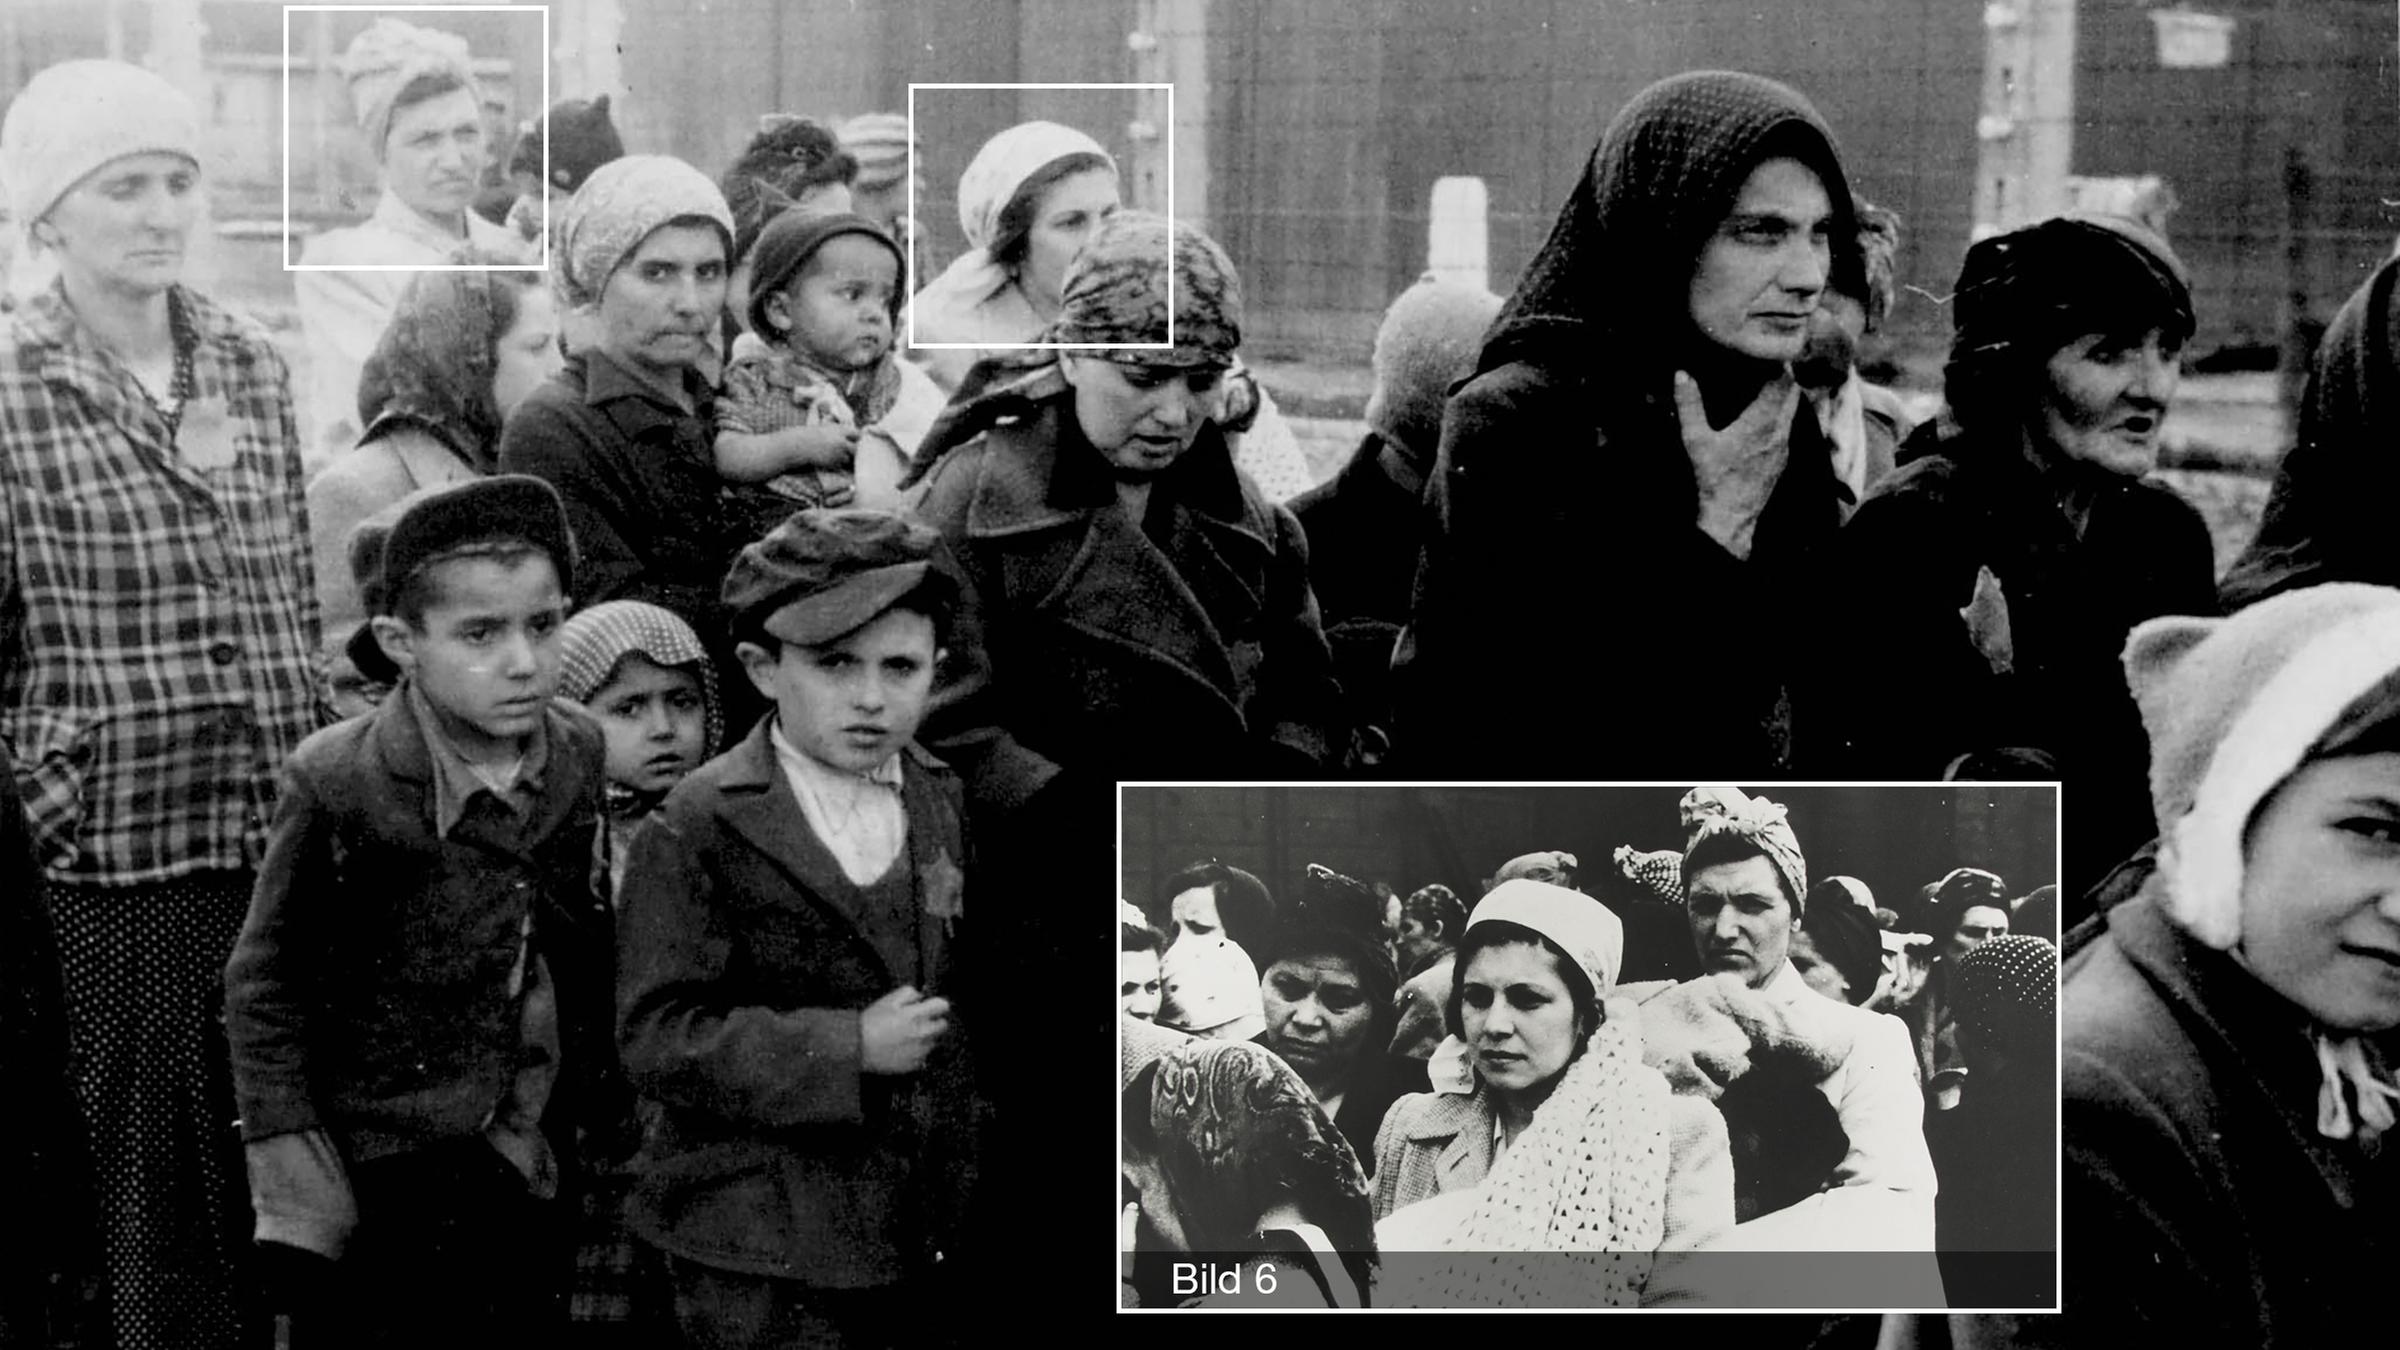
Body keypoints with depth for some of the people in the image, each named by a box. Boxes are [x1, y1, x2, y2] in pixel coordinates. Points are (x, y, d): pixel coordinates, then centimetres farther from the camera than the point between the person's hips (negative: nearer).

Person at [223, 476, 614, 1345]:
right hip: (379, 1185, -4)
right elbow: (263, 987, -9)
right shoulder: (337, 785, -17)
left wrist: (587, 1102, 8)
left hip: (537, 1175, 4)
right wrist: (292, 1171, -10)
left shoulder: (586, 760, -4)